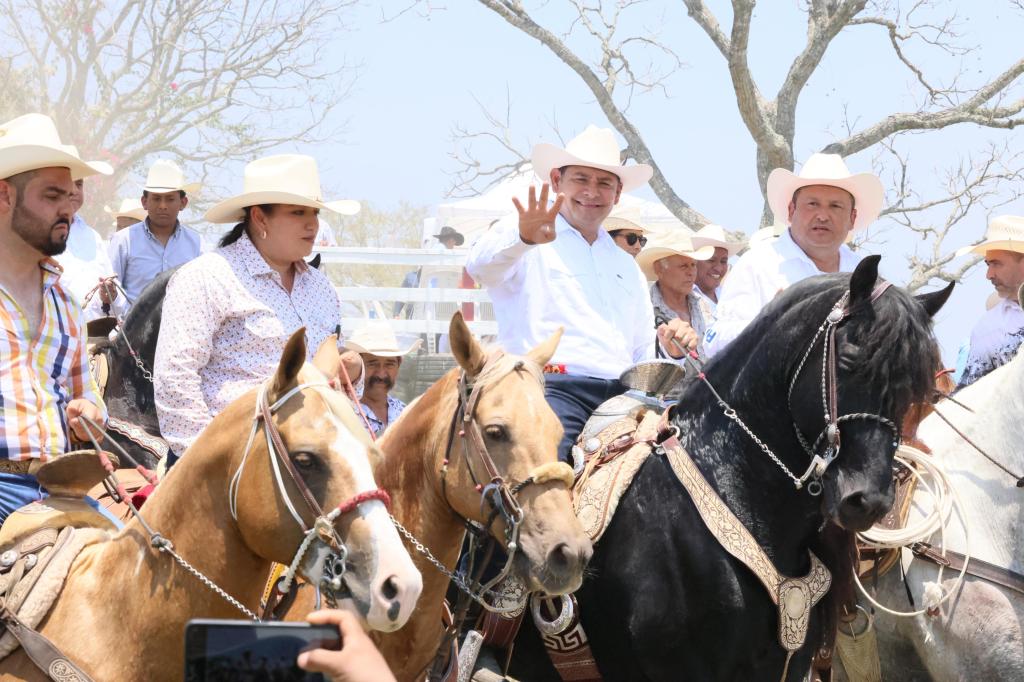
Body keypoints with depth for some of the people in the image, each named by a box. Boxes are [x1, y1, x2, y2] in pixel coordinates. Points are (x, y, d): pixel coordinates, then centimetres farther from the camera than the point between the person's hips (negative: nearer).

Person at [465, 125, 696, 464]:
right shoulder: (525, 243, 9)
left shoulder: (627, 267, 29)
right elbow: (481, 264, -15)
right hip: (552, 389, -6)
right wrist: (522, 238, -37)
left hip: (621, 396, 6)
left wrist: (672, 351, 7)